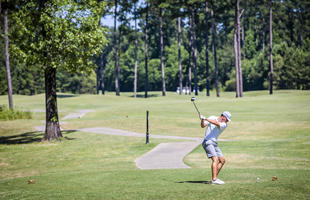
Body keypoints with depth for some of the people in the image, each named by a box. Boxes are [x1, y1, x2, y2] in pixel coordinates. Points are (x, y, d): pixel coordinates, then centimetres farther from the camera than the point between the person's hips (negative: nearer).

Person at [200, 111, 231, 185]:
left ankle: (215, 178, 11)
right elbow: (203, 126, -7)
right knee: (215, 159, -22)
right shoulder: (212, 118, -1)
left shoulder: (224, 124, 3)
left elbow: (217, 124, -18)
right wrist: (202, 120, -28)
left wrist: (206, 119, -30)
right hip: (207, 142, -6)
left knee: (222, 160, 5)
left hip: (214, 143, 6)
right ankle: (214, 179, -30)